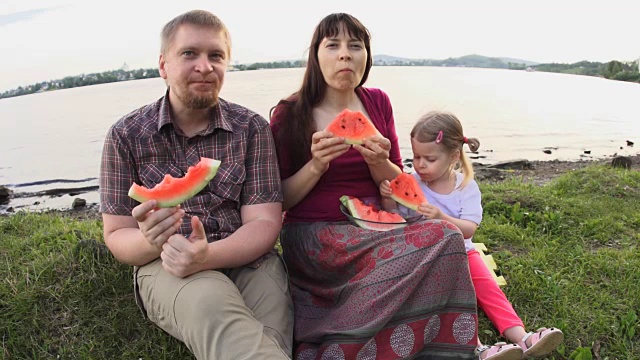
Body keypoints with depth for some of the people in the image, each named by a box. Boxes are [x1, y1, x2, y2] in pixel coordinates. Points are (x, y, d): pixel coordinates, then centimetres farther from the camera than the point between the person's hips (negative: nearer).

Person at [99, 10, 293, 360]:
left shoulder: (252, 128, 2)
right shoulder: (126, 135, 2)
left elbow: (264, 222, -3)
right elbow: (116, 236, 5)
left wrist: (208, 255, -23)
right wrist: (150, 241, -20)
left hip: (244, 257, 1)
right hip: (165, 265, 0)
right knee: (209, 304, -34)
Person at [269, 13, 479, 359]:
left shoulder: (377, 102, 7)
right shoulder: (288, 115, -4)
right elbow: (278, 201, -3)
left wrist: (377, 162, -13)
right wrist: (316, 165, -20)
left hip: (371, 229, 6)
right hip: (311, 236, -5)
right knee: (443, 239, -24)